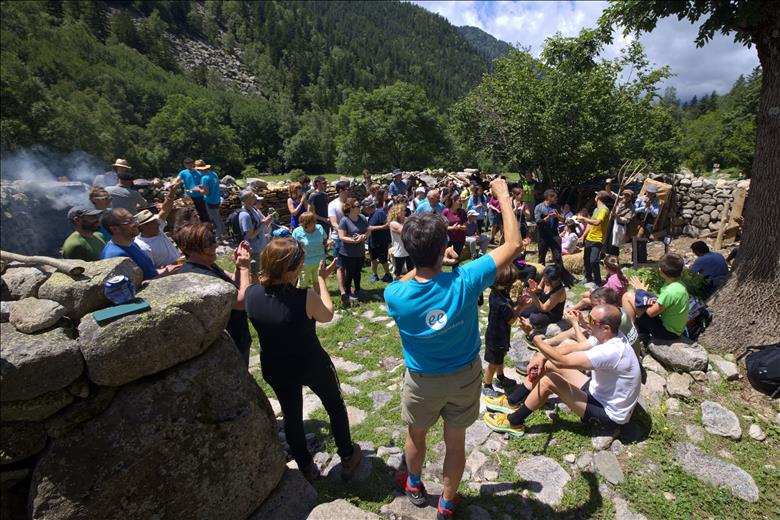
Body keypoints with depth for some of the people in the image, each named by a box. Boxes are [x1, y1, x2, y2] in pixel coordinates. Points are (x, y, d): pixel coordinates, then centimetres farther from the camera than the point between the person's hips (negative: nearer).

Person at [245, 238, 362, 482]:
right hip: (312, 366, -3)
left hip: (275, 370, 4)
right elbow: (327, 315, -10)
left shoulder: (252, 293, -19)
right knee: (335, 407, 23)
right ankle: (347, 458, 41)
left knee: (291, 416, 25)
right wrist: (322, 279, -3)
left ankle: (306, 468, 45)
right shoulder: (306, 298, -31)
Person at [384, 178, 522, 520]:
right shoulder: (464, 281, -31)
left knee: (416, 436, 28)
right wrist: (504, 196, -8)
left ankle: (414, 486, 57)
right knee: (456, 442, 24)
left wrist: (429, 260, -4)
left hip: (422, 382, 0)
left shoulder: (395, 296, -28)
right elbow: (513, 245, -17)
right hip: (465, 378, 1)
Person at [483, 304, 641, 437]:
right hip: (600, 393, 9)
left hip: (609, 414, -9)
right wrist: (542, 356, -15)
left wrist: (533, 334, -28)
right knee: (547, 364, -1)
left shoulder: (611, 352, -35)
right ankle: (511, 402, 9)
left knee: (548, 381, -21)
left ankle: (514, 423, -3)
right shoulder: (608, 336, -7)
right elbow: (571, 348, 0)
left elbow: (561, 361, -34)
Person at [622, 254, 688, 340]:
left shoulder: (670, 291, -29)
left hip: (667, 332, -9)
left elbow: (651, 312, -20)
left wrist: (641, 291, -8)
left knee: (628, 296, -16)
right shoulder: (679, 285, 0)